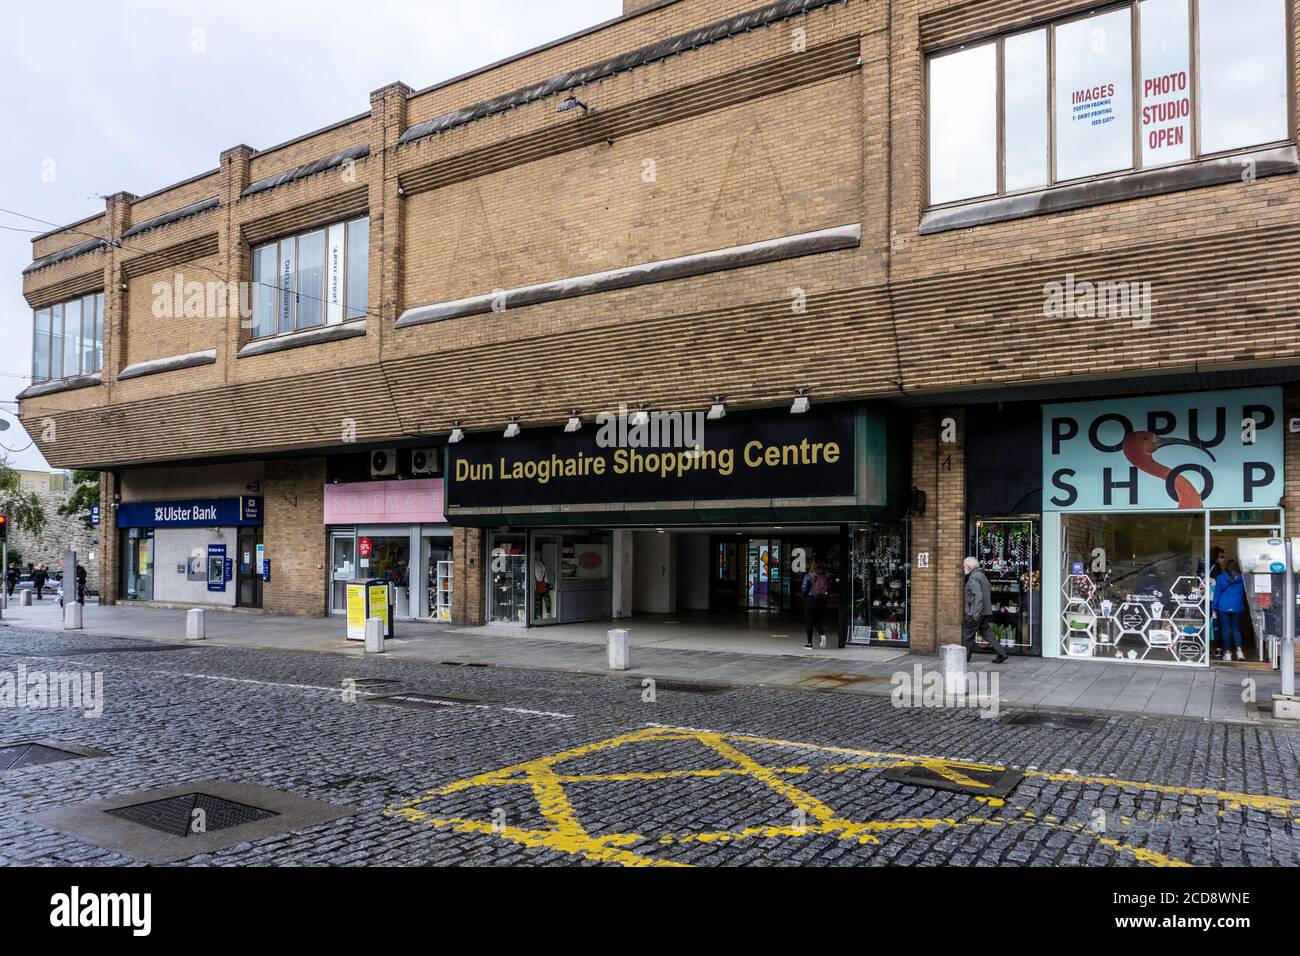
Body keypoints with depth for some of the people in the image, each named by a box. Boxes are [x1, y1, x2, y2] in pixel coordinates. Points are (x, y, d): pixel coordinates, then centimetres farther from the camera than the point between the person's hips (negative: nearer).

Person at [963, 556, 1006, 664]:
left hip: (975, 612, -9)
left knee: (968, 634, 2)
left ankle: (965, 657, 12)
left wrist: (976, 612, -26)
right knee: (986, 632, 12)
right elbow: (990, 589, 24)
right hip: (986, 610, 9)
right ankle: (1001, 652, 4)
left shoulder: (973, 577, -16)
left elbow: (978, 595, -25)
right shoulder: (982, 575, 15)